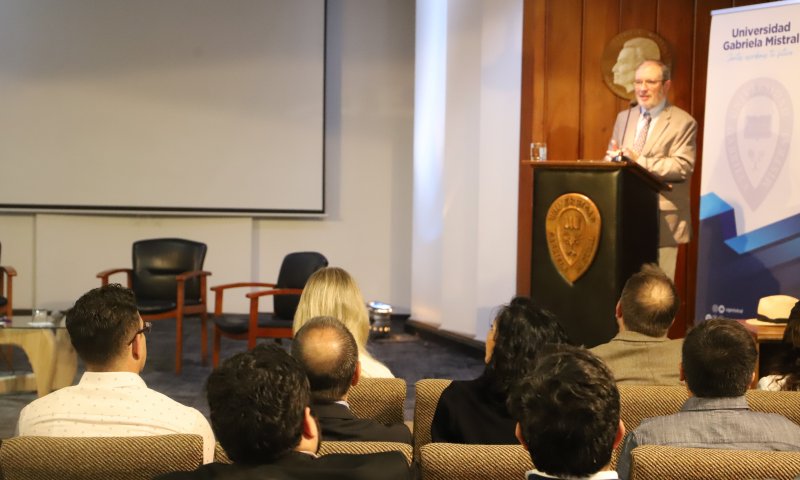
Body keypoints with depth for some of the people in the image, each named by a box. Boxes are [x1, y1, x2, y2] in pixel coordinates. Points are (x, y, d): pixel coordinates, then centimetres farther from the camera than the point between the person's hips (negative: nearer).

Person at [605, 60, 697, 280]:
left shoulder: (683, 122, -1)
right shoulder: (624, 118, 17)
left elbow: (683, 167, -12)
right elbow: (610, 159, 16)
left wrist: (640, 162, -21)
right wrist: (614, 157, -9)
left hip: (662, 218, -5)